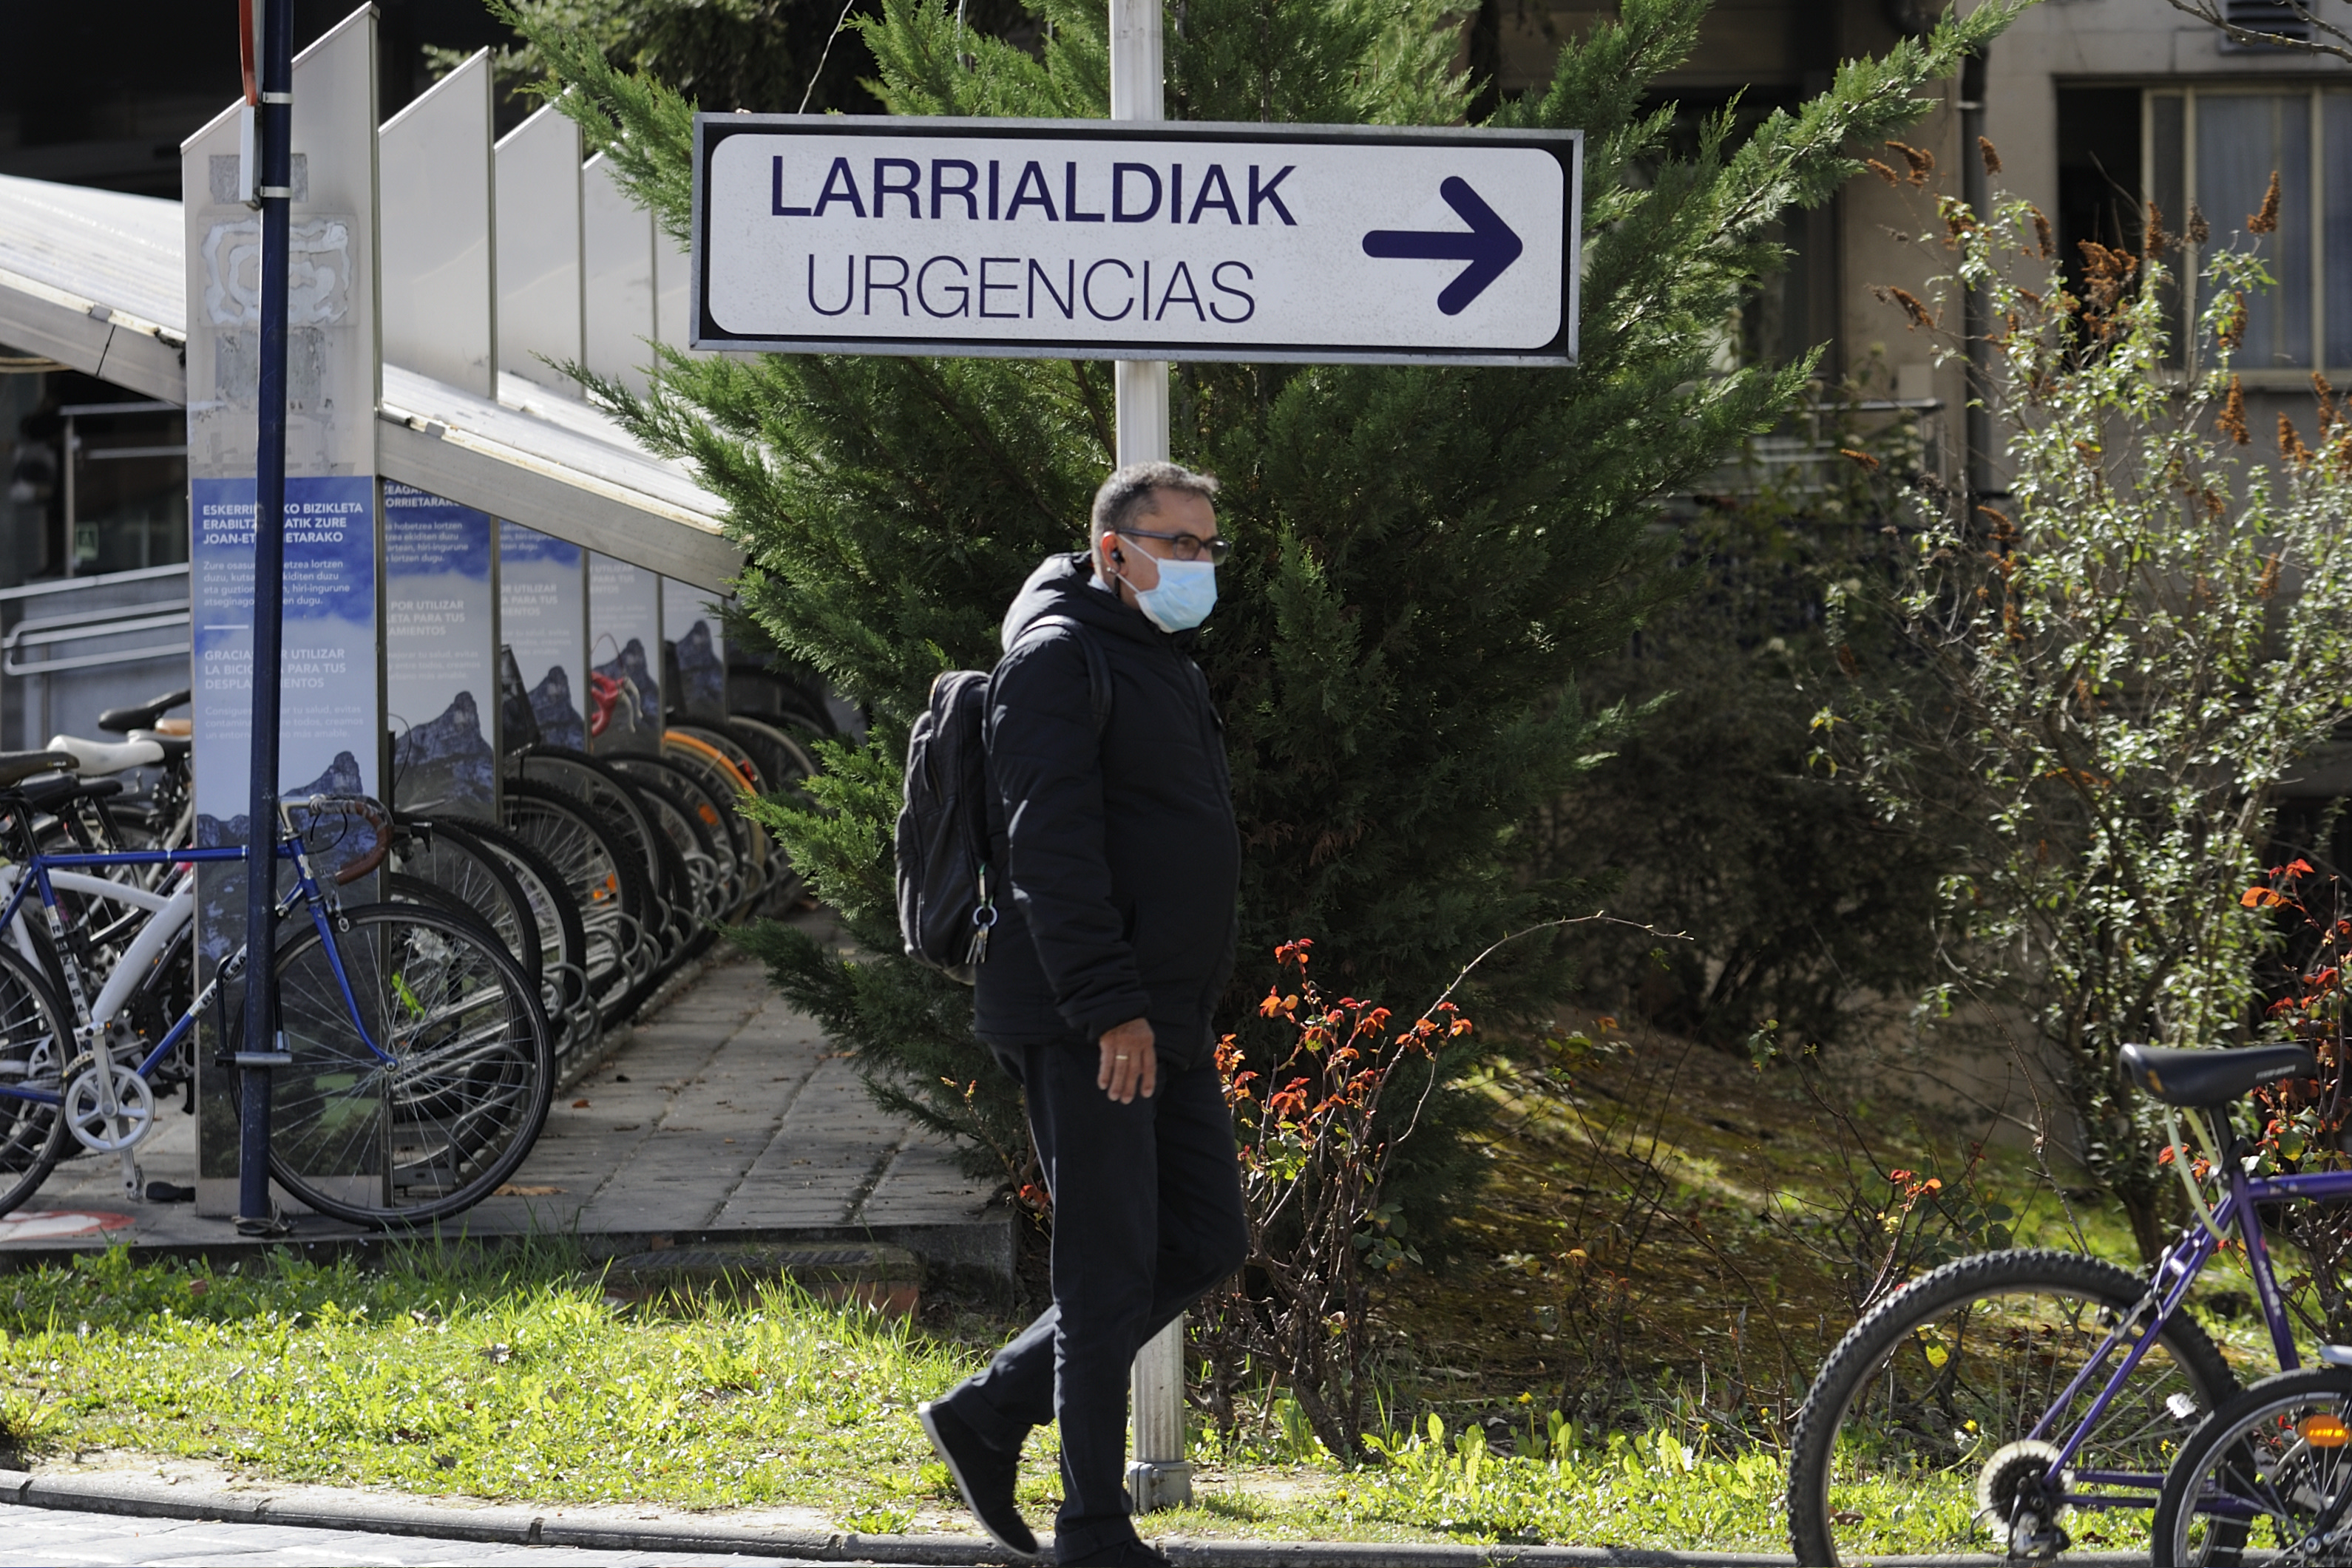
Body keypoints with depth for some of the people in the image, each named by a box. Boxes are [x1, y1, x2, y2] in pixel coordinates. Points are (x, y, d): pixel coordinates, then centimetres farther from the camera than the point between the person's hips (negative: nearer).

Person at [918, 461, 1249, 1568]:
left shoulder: (1165, 667, 20)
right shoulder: (1059, 657, -11)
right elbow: (1050, 845, -20)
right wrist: (1109, 1007, -24)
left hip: (1164, 1024, 10)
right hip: (1082, 1023, -10)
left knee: (1205, 1244, 10)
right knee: (1111, 1268, -6)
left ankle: (989, 1414, 17)